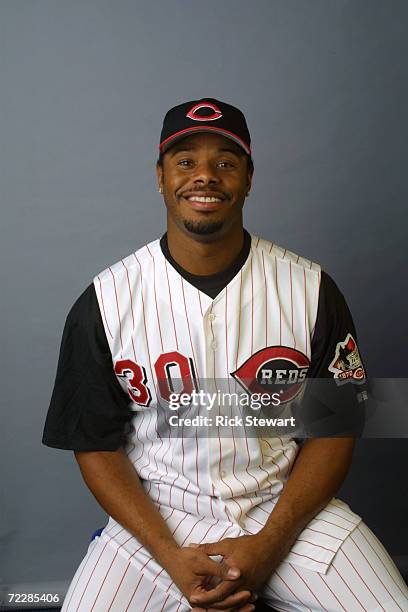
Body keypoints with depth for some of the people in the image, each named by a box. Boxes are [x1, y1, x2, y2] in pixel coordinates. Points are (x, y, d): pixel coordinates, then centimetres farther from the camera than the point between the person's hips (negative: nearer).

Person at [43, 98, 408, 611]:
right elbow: (97, 443, -2)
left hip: (286, 506, 0)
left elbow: (334, 429, -1)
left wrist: (270, 544, -12)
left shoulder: (311, 289, -4)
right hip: (156, 514, 1)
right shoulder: (104, 302, -6)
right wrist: (170, 555, -13)